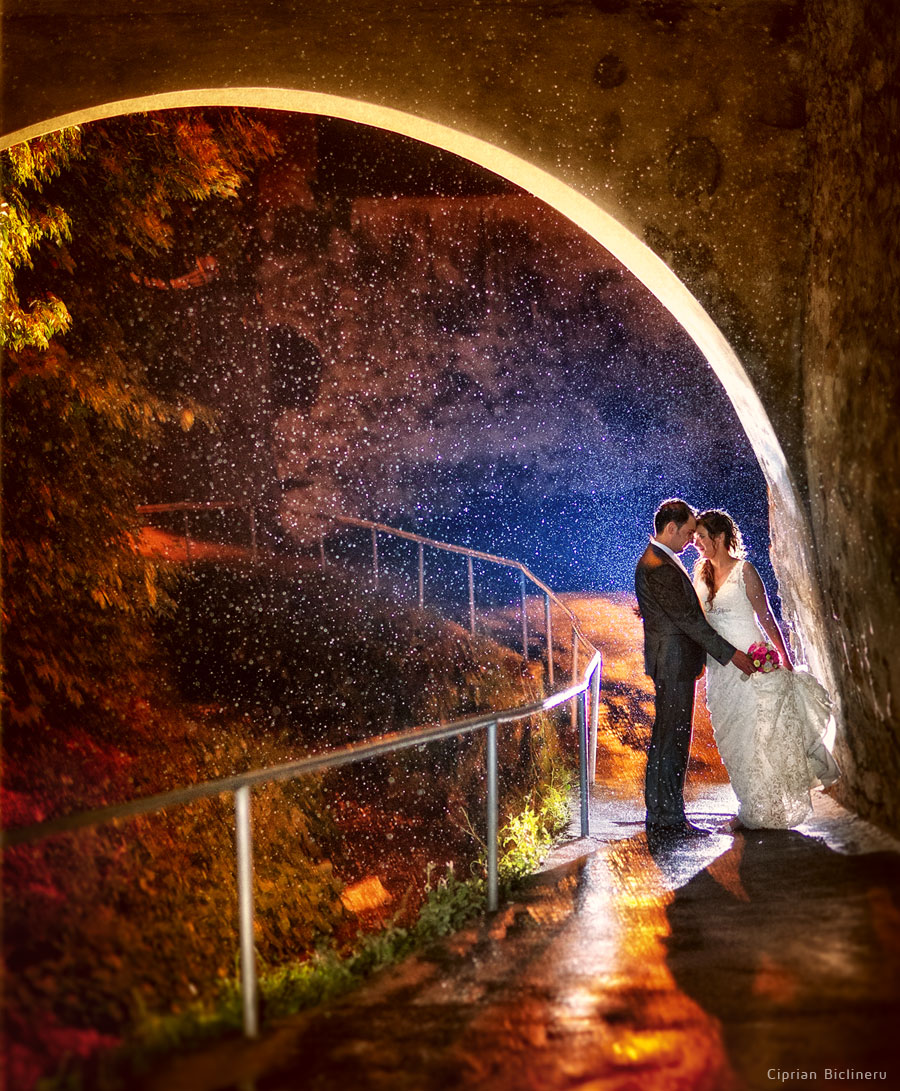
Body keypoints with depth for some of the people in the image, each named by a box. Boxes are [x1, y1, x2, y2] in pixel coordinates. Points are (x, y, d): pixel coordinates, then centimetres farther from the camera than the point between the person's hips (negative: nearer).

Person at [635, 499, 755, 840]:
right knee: (670, 740, -5)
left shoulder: (658, 560, 16)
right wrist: (731, 654, -15)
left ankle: (665, 816, 20)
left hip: (675, 662, 11)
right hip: (673, 662, -11)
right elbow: (688, 618, -19)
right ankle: (666, 819, 1)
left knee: (671, 741, 13)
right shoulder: (659, 567, -18)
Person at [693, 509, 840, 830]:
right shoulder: (702, 572, 8)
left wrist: (785, 661, -5)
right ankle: (750, 810, 22)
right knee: (734, 742, 10)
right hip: (719, 668, 6)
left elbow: (766, 617, -7)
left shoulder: (744, 570, -8)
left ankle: (769, 812, 11)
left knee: (759, 736, -1)